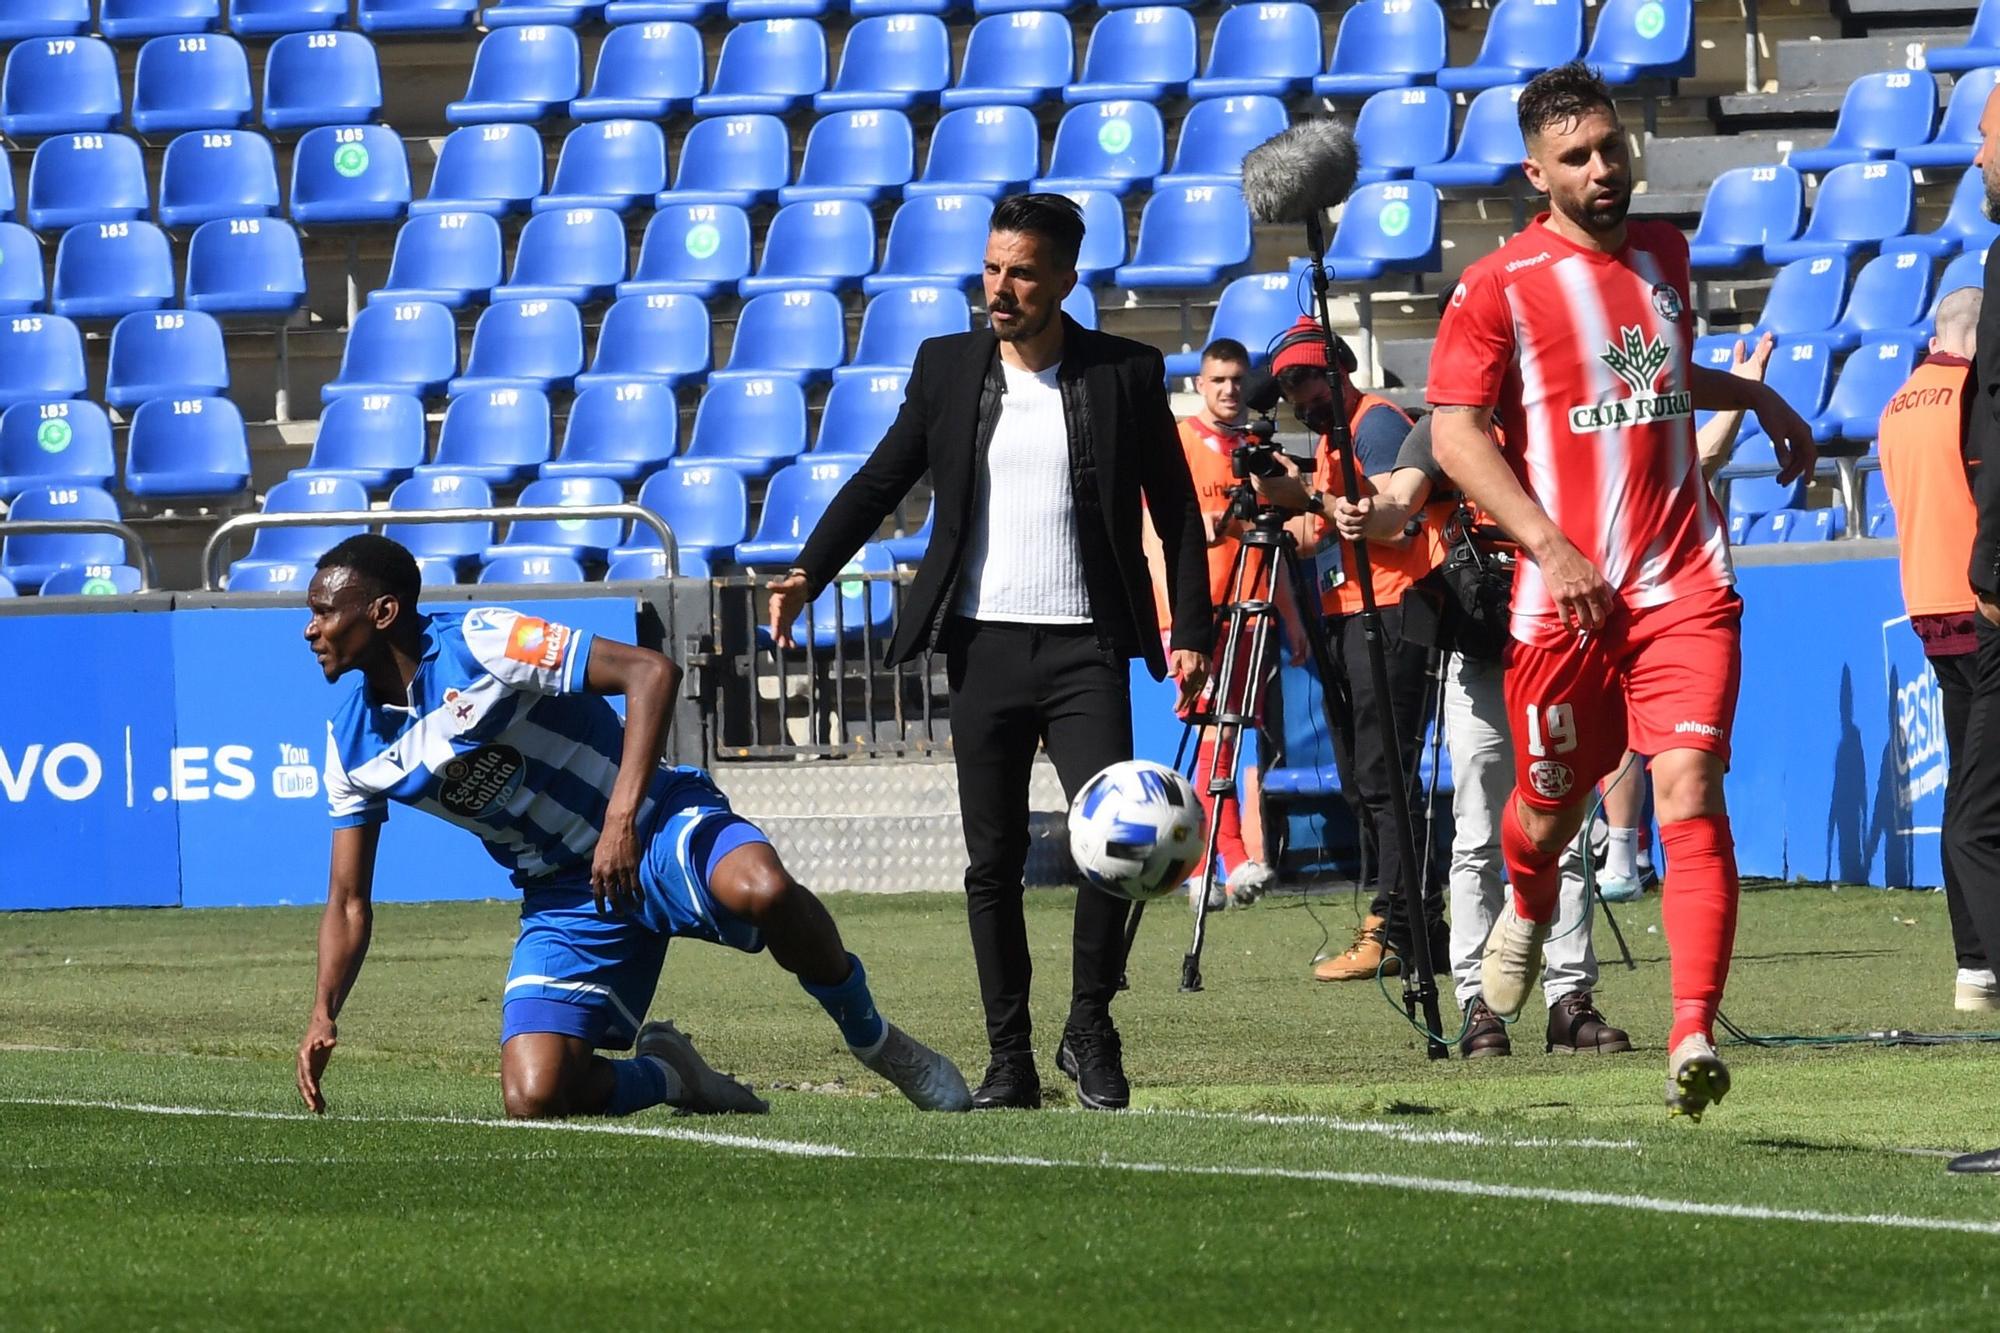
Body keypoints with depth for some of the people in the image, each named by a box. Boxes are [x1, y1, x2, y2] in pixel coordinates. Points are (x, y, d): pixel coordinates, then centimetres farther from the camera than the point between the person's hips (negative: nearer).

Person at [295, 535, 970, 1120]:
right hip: (563, 895, 5)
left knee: (762, 890, -39)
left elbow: (651, 672, -22)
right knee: (532, 1099, -17)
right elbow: (349, 902, 9)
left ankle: (875, 1040, -14)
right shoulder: (352, 743, 2)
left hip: (651, 824, -5)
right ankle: (667, 1075, 15)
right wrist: (324, 1014, -9)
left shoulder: (478, 642, -17)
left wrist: (621, 822, -30)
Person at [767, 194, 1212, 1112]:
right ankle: (1009, 1059, 10)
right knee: (992, 862, 3)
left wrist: (1190, 632, -1)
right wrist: (808, 573, -3)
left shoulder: (1126, 374, 2)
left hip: (1087, 648, -2)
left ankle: (1090, 1033, 5)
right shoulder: (947, 368, 7)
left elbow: (1176, 510, 6)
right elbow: (880, 482, 10)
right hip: (984, 646, 2)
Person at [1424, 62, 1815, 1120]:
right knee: (1554, 803, 12)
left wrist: (1755, 396, 25)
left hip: (1684, 584, 2)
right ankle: (1526, 907, 49)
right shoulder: (1497, 287, -4)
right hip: (1565, 592, -2)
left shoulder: (1663, 255, 14)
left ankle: (1694, 1036, -20)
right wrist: (1551, 547, -20)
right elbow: (1456, 435, -10)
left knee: (1690, 794, -14)